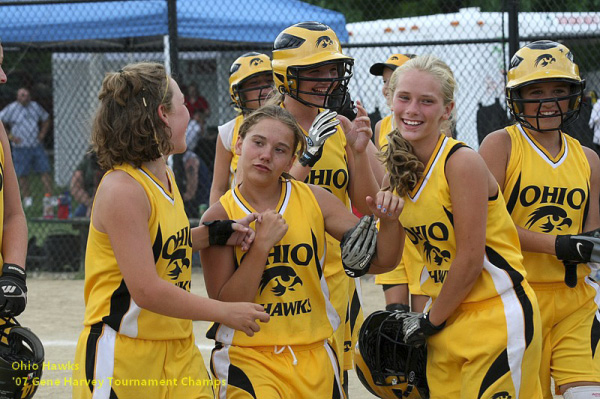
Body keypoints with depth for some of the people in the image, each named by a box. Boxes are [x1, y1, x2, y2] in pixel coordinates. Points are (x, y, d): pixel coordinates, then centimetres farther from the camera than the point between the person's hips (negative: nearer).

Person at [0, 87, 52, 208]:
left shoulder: (35, 106, 8)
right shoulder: (11, 109, -6)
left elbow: (46, 119, 24)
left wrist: (42, 134, 9)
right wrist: (10, 137, -11)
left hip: (37, 145, 3)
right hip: (21, 147, -3)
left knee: (45, 171, -2)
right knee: (23, 174, 1)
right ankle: (27, 198, 14)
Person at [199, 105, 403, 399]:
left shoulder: (314, 201, 2)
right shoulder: (220, 216, -5)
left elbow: (379, 261, 3)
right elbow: (224, 305, -12)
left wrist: (388, 221, -17)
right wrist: (262, 244, -18)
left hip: (314, 357, 4)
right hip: (247, 358, -3)